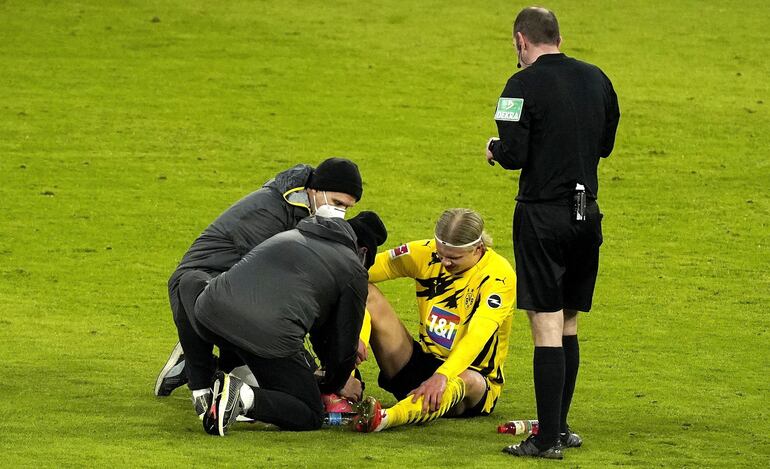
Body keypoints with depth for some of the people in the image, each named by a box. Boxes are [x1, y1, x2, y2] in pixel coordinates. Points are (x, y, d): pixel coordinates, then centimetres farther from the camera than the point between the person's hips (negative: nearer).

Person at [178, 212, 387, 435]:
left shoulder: (290, 235, 35)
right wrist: (335, 386, 39)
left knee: (191, 279, 38)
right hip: (271, 339, -5)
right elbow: (345, 341, 18)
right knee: (310, 417, 13)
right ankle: (246, 398, -17)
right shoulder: (354, 272, 16)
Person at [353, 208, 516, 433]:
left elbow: (478, 336, -33)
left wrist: (442, 376, -49)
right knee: (367, 295, -12)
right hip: (422, 362, 5)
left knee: (467, 381, -43)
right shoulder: (425, 253, -5)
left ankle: (385, 418, -69)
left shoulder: (499, 276, -19)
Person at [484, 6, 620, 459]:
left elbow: (513, 155, -17)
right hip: (588, 214, 6)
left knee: (547, 329, -6)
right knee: (568, 327, 16)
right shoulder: (596, 79, 8)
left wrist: (495, 148, 5)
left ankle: (547, 439, -7)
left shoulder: (524, 86, -12)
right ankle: (559, 428, 22)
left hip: (543, 214, -6)